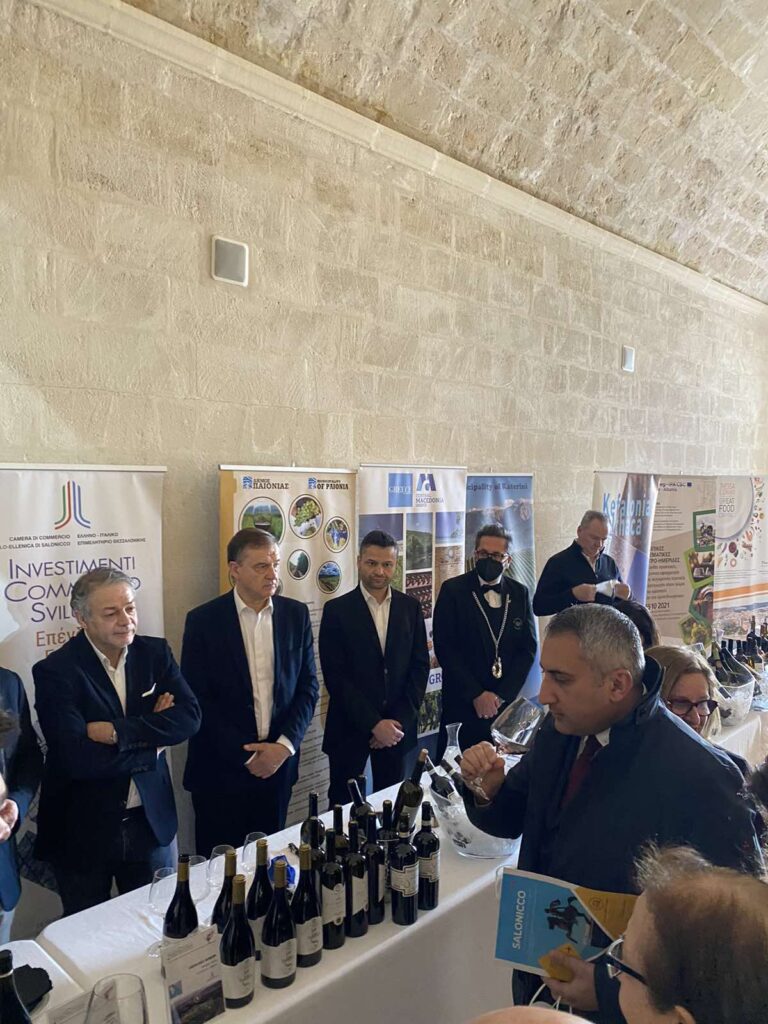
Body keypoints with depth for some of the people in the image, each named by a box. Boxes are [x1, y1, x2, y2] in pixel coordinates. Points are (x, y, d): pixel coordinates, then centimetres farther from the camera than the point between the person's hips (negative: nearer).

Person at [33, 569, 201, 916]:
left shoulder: (155, 653, -3)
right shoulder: (55, 671, -15)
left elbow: (189, 718, -14)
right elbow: (78, 759, -24)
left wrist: (117, 731, -23)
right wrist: (153, 737, -14)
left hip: (152, 822, 3)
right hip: (82, 831, -2)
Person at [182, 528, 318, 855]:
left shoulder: (296, 614, 1)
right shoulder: (203, 620, -8)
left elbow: (308, 686, 3)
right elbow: (197, 699, -9)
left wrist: (284, 745, -8)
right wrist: (245, 755, -10)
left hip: (278, 762, 3)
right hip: (222, 767, -2)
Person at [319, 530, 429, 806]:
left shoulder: (410, 607, 4)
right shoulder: (336, 610, -6)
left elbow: (420, 666, 4)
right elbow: (335, 676, -10)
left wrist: (401, 720, -6)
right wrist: (374, 724, -13)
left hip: (397, 726, 3)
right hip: (350, 728, -2)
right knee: (344, 804, 6)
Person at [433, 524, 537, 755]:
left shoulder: (520, 593, 5)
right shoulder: (453, 590, -5)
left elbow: (529, 647, 3)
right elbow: (445, 647, -8)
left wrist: (502, 695, -7)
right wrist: (477, 695, -11)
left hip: (508, 702, 3)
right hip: (463, 703, -2)